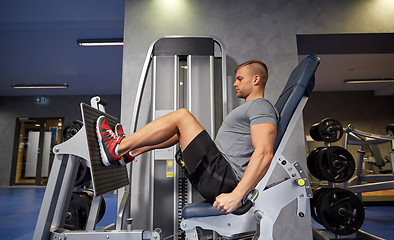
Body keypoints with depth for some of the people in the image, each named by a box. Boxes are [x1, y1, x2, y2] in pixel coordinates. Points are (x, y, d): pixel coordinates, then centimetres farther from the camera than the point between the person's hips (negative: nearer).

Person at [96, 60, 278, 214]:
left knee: (181, 116, -12)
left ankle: (116, 149, -2)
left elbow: (264, 154, -26)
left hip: (222, 180, -10)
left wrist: (236, 196, -32)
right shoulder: (249, 107, 23)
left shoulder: (261, 107, -11)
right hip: (221, 174, 10)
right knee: (181, 128, 18)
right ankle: (130, 152, 25)